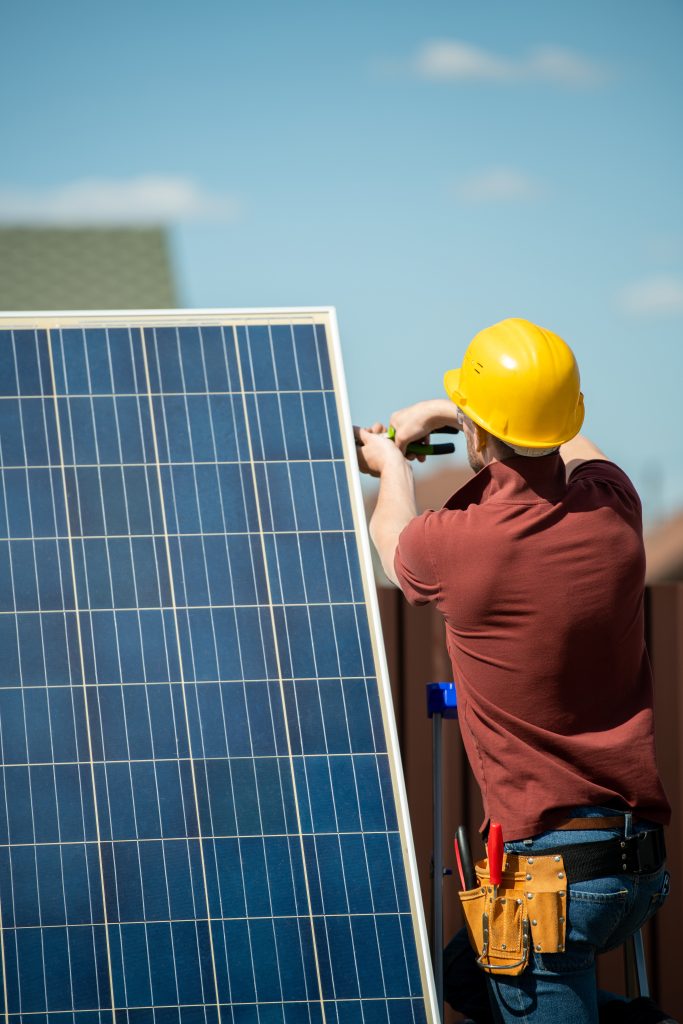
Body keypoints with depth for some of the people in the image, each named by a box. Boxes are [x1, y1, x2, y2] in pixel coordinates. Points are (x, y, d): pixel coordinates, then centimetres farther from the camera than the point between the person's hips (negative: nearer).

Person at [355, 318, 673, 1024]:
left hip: (548, 866, -7)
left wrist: (392, 468, 34)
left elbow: (393, 548, 14)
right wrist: (444, 411, 33)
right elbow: (573, 442, 26)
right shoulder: (612, 506, -2)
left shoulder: (453, 545, -15)